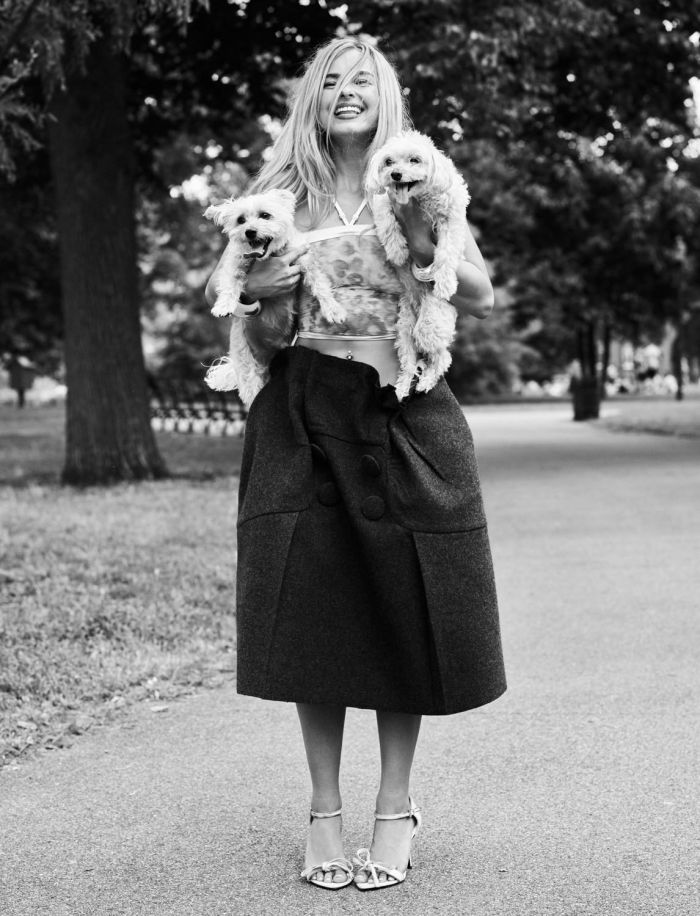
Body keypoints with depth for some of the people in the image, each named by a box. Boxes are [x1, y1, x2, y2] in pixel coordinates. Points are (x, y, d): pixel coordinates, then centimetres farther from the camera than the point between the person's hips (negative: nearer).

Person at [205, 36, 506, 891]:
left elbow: (483, 298, 2)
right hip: (304, 419, 1)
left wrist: (423, 242, -13)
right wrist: (256, 292, -8)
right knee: (312, 608, -1)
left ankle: (396, 807, 15)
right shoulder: (282, 196, 10)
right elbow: (249, 332, 13)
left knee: (401, 605, 0)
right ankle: (324, 813, 12)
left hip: (403, 418, -1)